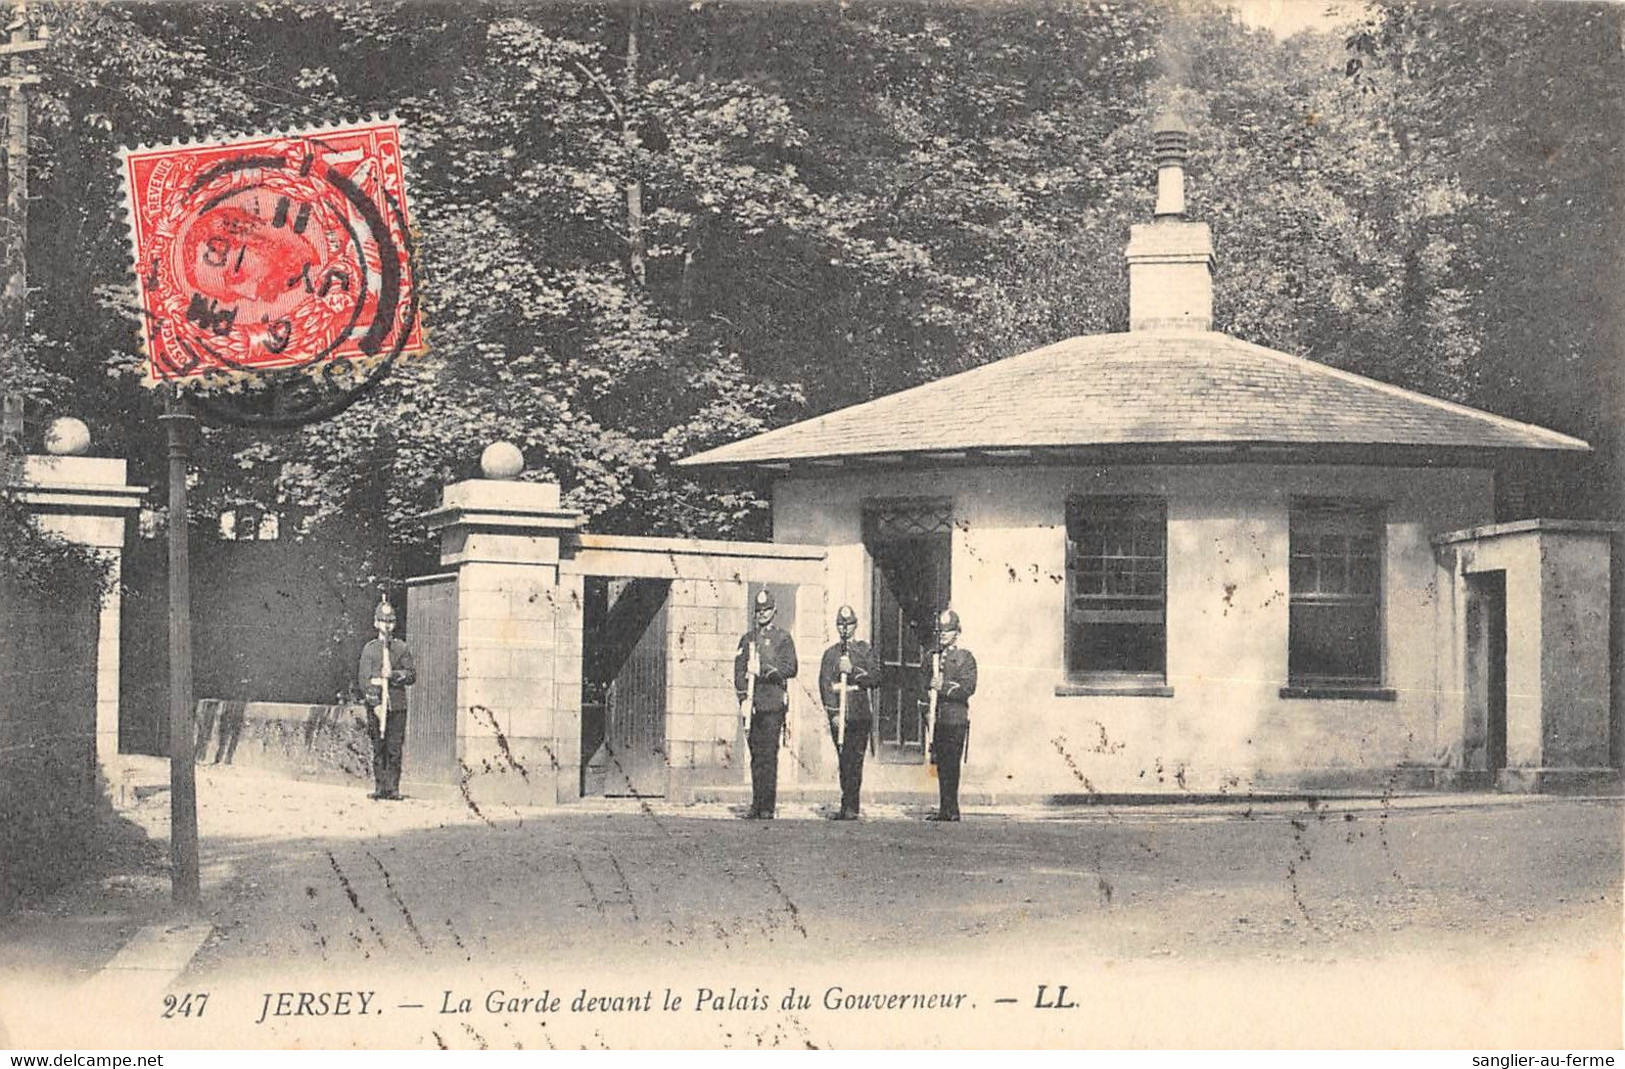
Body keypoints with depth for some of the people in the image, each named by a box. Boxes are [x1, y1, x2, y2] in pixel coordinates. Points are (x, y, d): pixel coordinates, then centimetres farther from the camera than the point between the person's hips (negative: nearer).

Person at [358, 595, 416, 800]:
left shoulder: (402, 648, 11)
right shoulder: (369, 649, 7)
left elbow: (412, 675, 6)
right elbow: (363, 678, -1)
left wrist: (394, 674, -12)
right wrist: (374, 703, -13)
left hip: (397, 706, 0)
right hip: (376, 705, 0)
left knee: (395, 749, -3)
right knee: (378, 749, 1)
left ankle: (393, 788, -1)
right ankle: (380, 787, 5)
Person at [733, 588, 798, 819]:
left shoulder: (783, 638, 7)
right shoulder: (748, 639, 16)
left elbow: (790, 669, -3)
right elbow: (739, 671, 10)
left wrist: (763, 670, -14)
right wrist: (743, 699, -3)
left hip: (773, 704, -3)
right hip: (752, 704, 3)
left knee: (769, 755, -8)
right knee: (756, 755, 2)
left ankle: (768, 807, -8)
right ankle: (756, 805, 4)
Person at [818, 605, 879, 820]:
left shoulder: (865, 650, 8)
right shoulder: (831, 653, 10)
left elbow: (875, 679, 0)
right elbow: (824, 684, 2)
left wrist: (853, 671, -15)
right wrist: (834, 713, -8)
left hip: (860, 714, -2)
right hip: (837, 715, 2)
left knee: (855, 760, -9)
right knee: (844, 760, 5)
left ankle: (851, 808, -10)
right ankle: (848, 805, 12)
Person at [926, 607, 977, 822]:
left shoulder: (965, 658, 1)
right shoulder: (933, 657, 18)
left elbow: (968, 687, -9)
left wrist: (944, 687, -16)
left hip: (956, 718, -5)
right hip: (938, 719, 6)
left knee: (951, 764, -9)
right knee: (941, 764, 5)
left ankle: (951, 809, -9)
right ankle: (945, 809, 8)